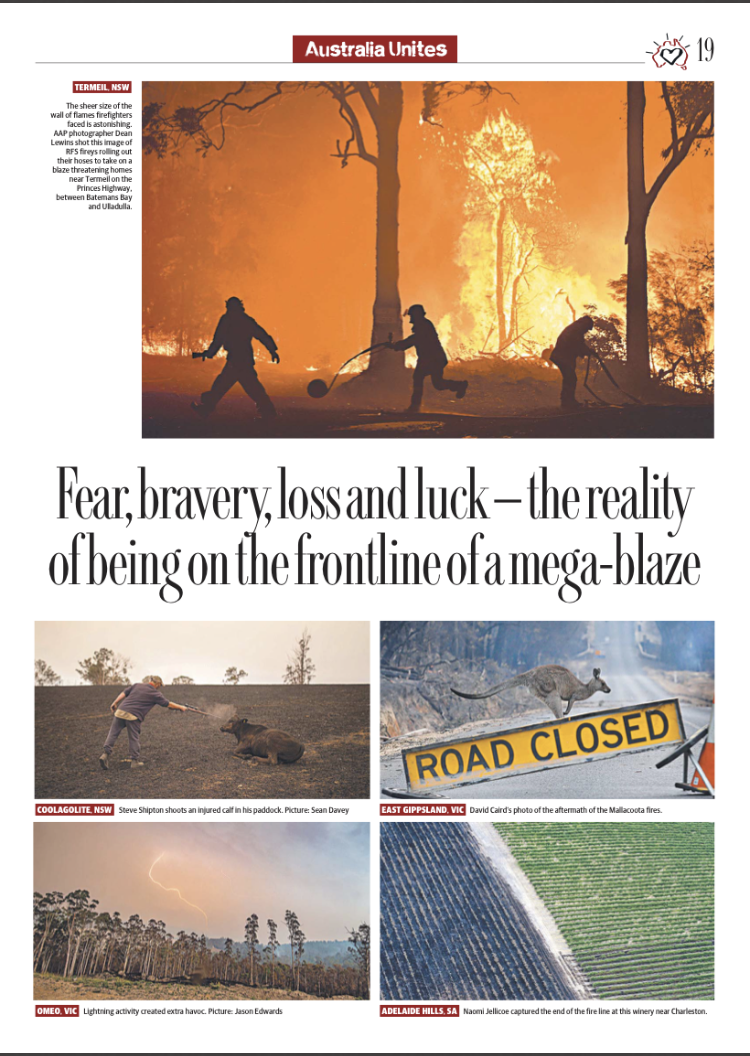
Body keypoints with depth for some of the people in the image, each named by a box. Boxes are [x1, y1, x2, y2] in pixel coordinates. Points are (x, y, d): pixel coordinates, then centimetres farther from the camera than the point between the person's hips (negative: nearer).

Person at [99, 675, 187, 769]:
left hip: (121, 711, 4)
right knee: (134, 738, 7)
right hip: (133, 716, -4)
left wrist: (115, 703, 16)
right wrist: (181, 707, 27)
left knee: (113, 734, 6)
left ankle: (106, 754, -7)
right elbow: (168, 704, 15)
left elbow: (124, 693, 11)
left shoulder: (136, 685, 16)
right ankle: (135, 760, 11)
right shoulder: (155, 694, 6)